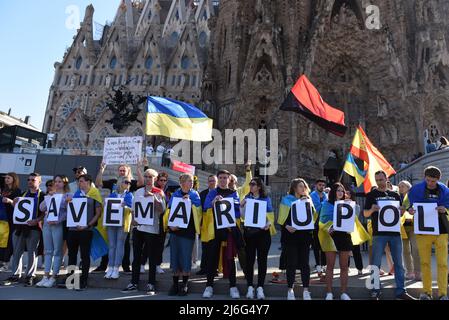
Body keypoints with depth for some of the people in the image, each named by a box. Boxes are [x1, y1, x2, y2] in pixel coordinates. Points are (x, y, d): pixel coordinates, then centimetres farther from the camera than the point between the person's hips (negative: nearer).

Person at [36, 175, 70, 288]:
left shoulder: (67, 195, -1)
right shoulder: (50, 194, 16)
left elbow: (68, 211, -9)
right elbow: (42, 208, 8)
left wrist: (58, 220, -18)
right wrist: (48, 197, -3)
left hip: (59, 225, -5)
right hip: (47, 224, 6)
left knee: (57, 251, -2)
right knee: (48, 251, 9)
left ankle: (53, 277, 2)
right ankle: (46, 276, 14)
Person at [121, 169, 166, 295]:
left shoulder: (159, 193, -1)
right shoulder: (138, 192, 11)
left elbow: (162, 210, -10)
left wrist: (153, 198, -17)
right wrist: (133, 219, -1)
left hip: (152, 228, -4)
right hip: (138, 227, 4)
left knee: (152, 257, 3)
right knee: (136, 256, 10)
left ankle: (151, 284, 10)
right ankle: (134, 283, 18)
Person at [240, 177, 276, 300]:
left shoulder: (266, 199, 5)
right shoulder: (247, 198, 8)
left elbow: (271, 215, 6)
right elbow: (243, 216, 6)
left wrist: (268, 224, -13)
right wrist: (241, 206, -11)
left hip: (263, 232, -1)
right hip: (249, 231, 1)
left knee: (262, 259, 2)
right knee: (249, 259, 2)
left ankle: (260, 287, 9)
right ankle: (250, 287, 10)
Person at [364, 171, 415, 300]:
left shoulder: (395, 195, 13)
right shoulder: (371, 195, 4)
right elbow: (365, 214, 2)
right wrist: (372, 210, -20)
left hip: (395, 232, 3)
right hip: (379, 233, -3)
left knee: (399, 263, 8)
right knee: (376, 264, -1)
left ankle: (400, 291, 17)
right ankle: (375, 291, 7)